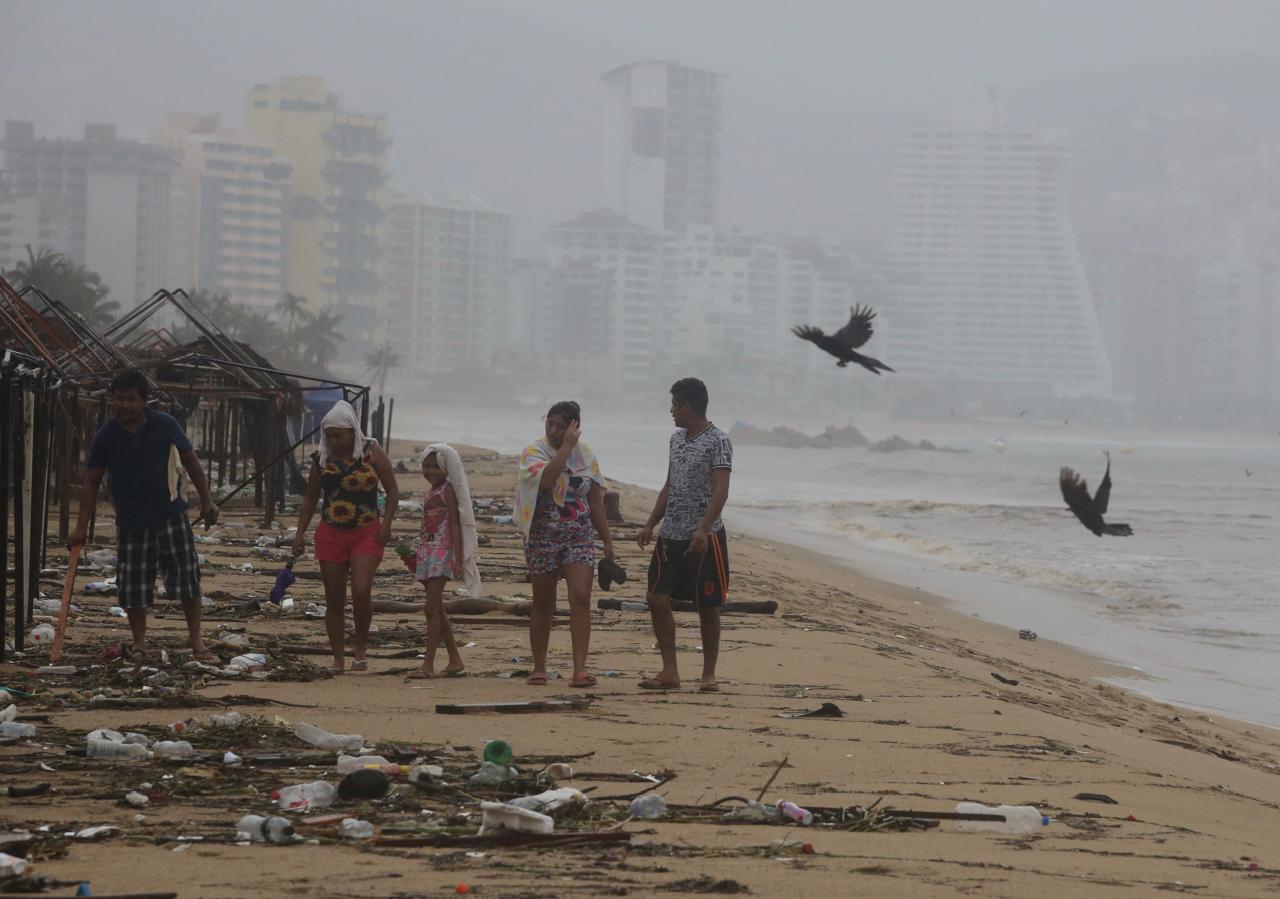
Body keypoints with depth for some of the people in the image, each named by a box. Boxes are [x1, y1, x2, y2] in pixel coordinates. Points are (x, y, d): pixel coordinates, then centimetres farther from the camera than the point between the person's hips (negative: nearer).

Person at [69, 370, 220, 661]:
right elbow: (91, 483, -2)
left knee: (187, 576, -2)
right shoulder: (105, 437, -6)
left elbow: (191, 462, 5)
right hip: (131, 522, 0)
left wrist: (206, 501, 1)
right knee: (133, 585, 2)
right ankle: (140, 643, 15)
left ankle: (196, 639, 9)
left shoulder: (165, 425, -6)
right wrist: (81, 527, -7)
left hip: (170, 515, 0)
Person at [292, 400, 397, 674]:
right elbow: (310, 499, 13)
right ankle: (338, 659, 11)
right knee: (334, 600, 3)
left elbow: (392, 491, 1)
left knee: (361, 592, -17)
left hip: (366, 534, -3)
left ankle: (361, 648, 2)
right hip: (330, 535, 3)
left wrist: (387, 523, -11)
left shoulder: (371, 453, -3)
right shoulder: (322, 460, 5)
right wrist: (300, 533, 4)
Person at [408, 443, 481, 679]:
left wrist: (459, 559, -18)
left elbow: (454, 525, -13)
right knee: (437, 609, 11)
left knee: (432, 608, -13)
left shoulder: (448, 490, -8)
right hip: (427, 552, 9)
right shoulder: (432, 491, 17)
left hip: (442, 553, -9)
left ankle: (428, 664, -15)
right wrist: (416, 556, 25)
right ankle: (455, 661, 17)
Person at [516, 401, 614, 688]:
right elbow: (545, 480, -28)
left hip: (579, 537, 2)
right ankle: (539, 667, 20)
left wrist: (607, 540, 11)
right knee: (543, 605, 6)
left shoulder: (586, 455, 7)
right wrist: (566, 447, -23)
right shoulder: (534, 452, -5)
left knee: (581, 599, -13)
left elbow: (595, 501, 13)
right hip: (543, 537, -2)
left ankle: (579, 669, -17)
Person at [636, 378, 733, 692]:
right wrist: (650, 525, 16)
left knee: (708, 607, 1)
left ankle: (709, 675, 9)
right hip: (671, 536, 7)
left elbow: (721, 490, -19)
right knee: (657, 599, -2)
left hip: (704, 538, -7)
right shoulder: (677, 439, 14)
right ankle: (669, 671, 4)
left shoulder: (718, 441, -10)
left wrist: (703, 530, -30)